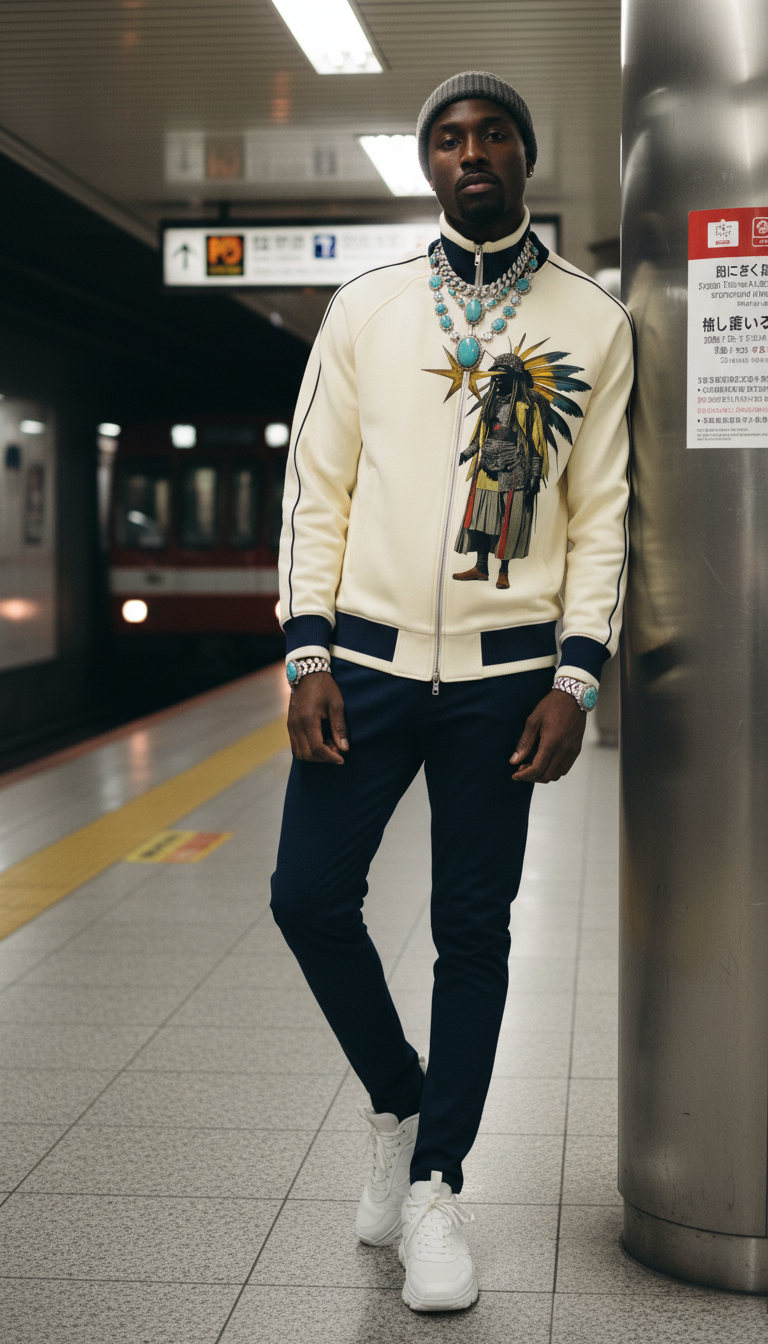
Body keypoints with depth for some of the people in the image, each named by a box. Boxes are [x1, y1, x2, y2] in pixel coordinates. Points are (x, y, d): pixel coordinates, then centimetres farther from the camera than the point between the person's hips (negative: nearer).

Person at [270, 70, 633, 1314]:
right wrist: (309, 656, -4)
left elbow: (604, 511, 2)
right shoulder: (366, 306, 6)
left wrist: (577, 679, -6)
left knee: (473, 932, 4)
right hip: (368, 660, 1)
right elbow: (317, 485, 5)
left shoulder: (594, 322, 4)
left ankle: (435, 1184, 19)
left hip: (504, 676, -1)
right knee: (310, 896, -1)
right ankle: (398, 1104, 26)